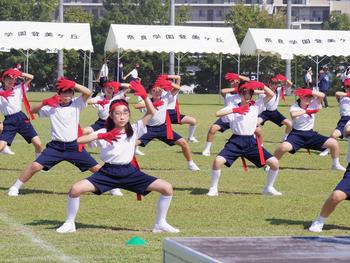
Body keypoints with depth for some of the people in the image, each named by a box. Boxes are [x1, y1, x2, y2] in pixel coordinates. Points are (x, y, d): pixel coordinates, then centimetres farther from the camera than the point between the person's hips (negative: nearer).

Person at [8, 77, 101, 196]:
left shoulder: (76, 104, 0)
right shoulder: (52, 107, 0)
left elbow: (88, 93, -16)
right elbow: (32, 110, -3)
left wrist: (72, 84, -26)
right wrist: (45, 102, -19)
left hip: (74, 146, 1)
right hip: (56, 146, -1)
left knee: (97, 168, 0)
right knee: (35, 166, -13)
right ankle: (15, 187, 3)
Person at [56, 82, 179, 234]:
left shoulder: (134, 130, 2)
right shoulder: (103, 132, -3)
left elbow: (151, 113, -6)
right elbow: (78, 140, -14)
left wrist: (144, 96, -20)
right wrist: (100, 136, -25)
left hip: (129, 172, 2)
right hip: (108, 172, -2)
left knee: (167, 188, -11)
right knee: (75, 189, -21)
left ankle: (160, 224, 6)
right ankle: (70, 224, 0)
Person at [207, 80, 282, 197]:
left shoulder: (256, 106, 8)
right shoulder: (234, 108, 2)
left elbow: (271, 95, 2)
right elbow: (218, 114, -13)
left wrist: (261, 85, -13)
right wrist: (235, 110, -17)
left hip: (251, 142, 2)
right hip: (236, 141, -2)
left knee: (274, 163, -7)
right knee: (218, 160, -23)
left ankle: (268, 188, 14)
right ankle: (213, 189, -5)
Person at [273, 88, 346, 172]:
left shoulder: (313, 104, -2)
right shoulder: (295, 107, -13)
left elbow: (322, 95, -18)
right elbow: (293, 114, -38)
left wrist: (309, 92, -27)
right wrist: (306, 111, -26)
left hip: (310, 134, 4)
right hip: (297, 134, -4)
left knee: (334, 143, -5)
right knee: (283, 147, -33)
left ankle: (336, 164, 19)